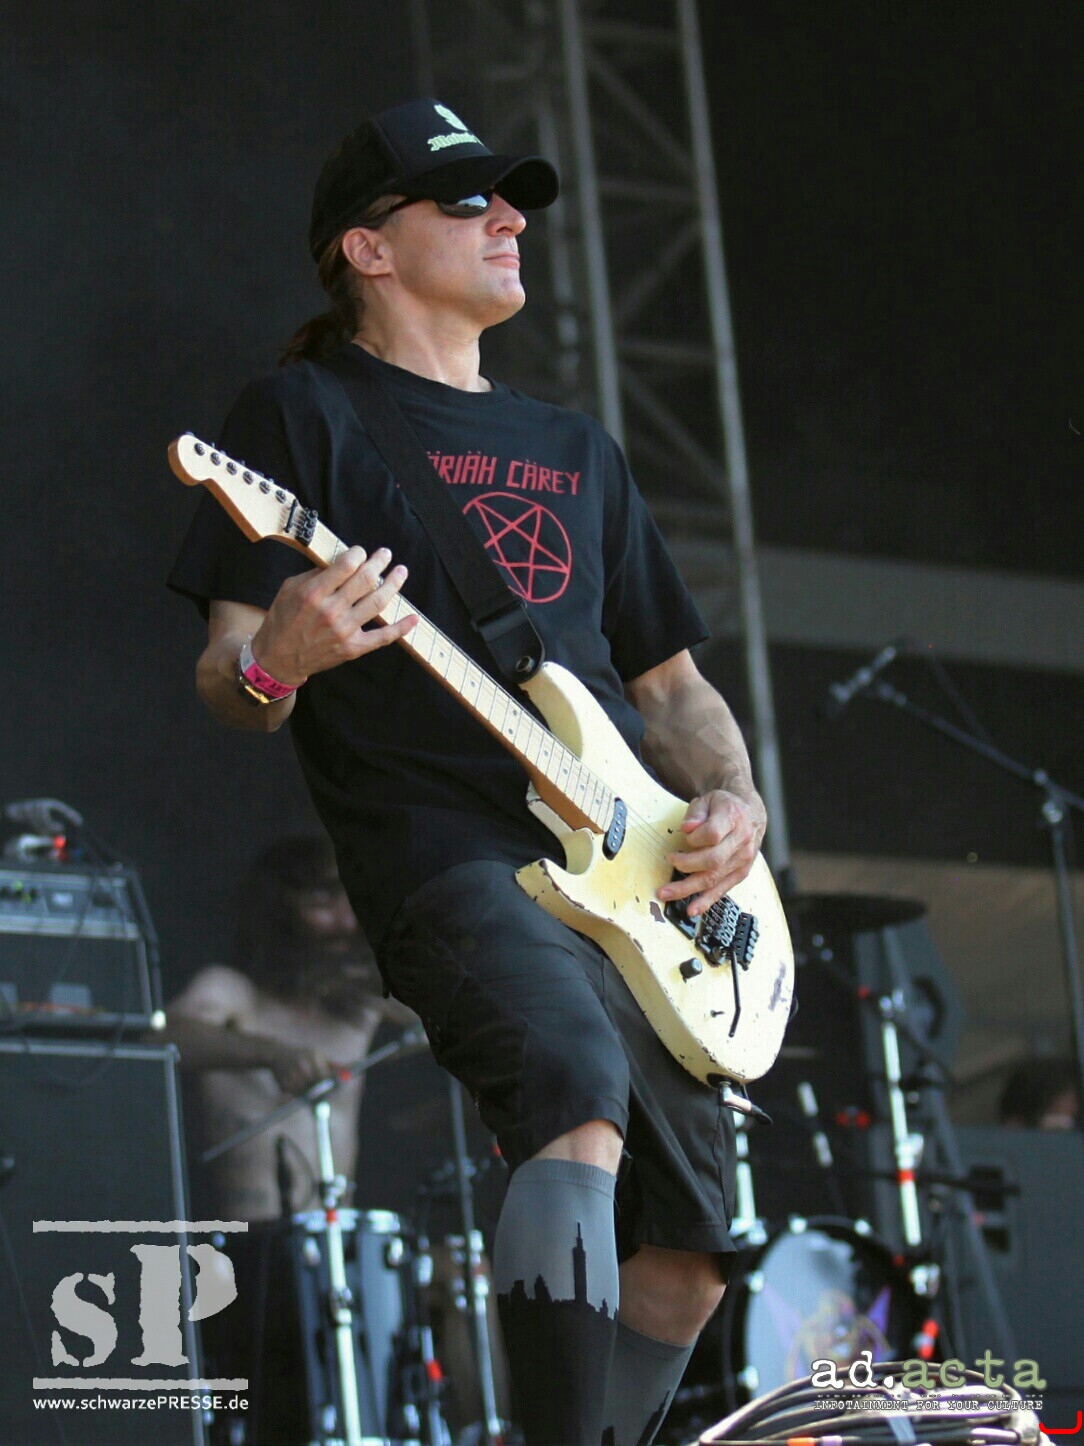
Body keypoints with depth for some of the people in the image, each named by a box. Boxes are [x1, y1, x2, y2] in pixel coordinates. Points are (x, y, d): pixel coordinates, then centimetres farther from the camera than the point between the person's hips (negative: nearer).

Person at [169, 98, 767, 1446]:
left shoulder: (577, 452, 26)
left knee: (685, 1258, 4)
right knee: (581, 1087, -34)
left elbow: (670, 683, 29)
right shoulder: (304, 413, 7)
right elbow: (224, 677, 0)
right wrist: (274, 667, -25)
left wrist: (731, 796, 8)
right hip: (449, 861, -7)